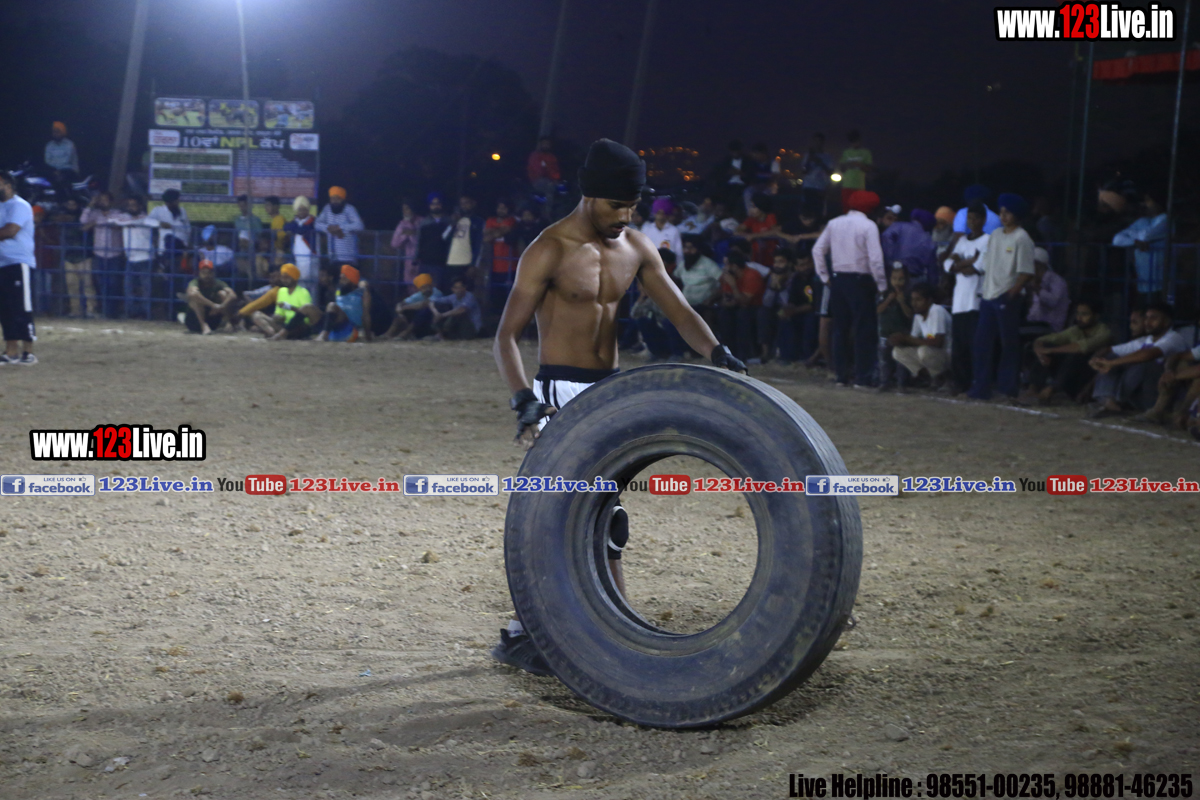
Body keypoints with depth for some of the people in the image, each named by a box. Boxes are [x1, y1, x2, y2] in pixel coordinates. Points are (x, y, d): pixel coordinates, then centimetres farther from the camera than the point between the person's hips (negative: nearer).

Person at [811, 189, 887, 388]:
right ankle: (862, 377, -1)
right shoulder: (868, 226, -9)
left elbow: (818, 250, 5)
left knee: (840, 328, 11)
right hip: (860, 280, -5)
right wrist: (882, 286, -7)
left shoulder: (834, 223, 6)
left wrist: (825, 278, 10)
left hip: (837, 280, 5)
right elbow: (875, 259, -15)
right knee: (863, 330, 0)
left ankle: (841, 375, 12)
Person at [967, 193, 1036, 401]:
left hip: (1007, 299, -7)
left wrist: (1012, 292, -20)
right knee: (981, 343, 7)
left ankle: (1008, 389, 5)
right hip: (987, 296, 7)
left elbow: (1026, 272, -12)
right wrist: (983, 288, 10)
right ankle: (980, 388, 13)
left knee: (1009, 343, -1)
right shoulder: (995, 235, 14)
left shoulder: (1022, 239, -8)